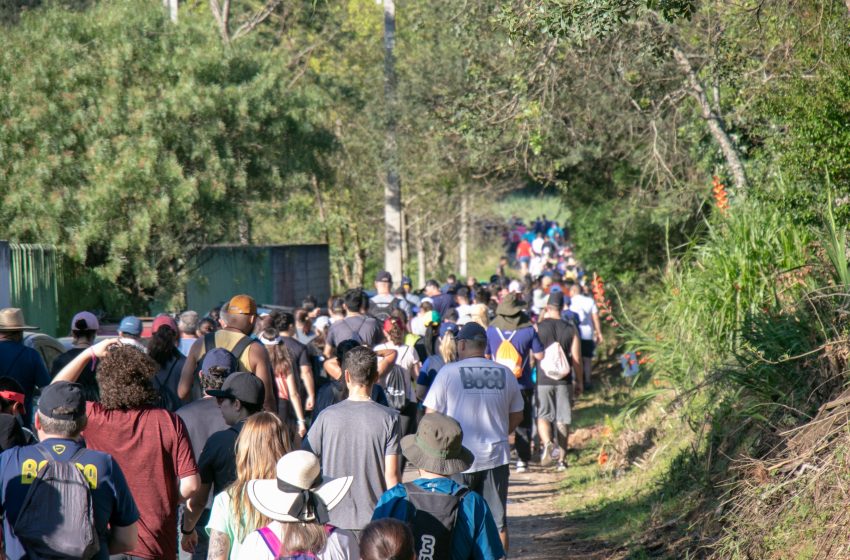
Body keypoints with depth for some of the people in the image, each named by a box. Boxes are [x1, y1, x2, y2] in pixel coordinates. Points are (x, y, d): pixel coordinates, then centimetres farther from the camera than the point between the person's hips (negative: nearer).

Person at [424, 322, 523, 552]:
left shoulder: (449, 372, -8)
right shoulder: (505, 374, 2)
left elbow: (431, 415, -6)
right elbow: (517, 416, 13)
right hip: (496, 456, 3)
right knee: (497, 522, 9)